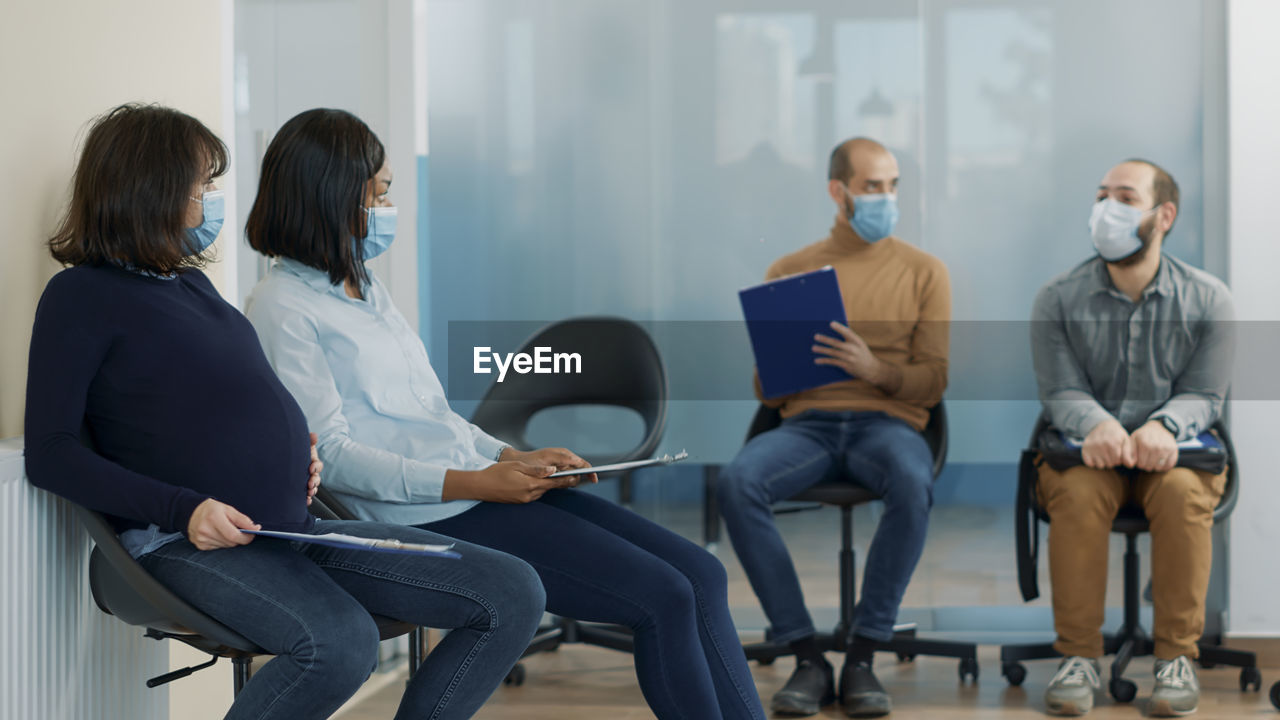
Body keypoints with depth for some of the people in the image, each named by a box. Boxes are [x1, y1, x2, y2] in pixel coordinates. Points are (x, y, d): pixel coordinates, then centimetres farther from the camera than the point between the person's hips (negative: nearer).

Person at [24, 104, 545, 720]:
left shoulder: (189, 281, 23)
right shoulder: (81, 295, -1)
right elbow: (49, 453, -9)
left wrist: (297, 452, 10)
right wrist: (184, 509, -19)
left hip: (295, 526, 8)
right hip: (188, 545, -8)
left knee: (513, 594, -3)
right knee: (341, 642, -38)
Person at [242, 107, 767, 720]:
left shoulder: (362, 287, 20)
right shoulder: (282, 310, -7)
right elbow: (329, 454, -15)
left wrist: (516, 458, 8)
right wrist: (473, 482, -20)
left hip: (482, 485, 9)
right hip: (428, 519, -9)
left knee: (702, 574, -4)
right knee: (663, 599, -18)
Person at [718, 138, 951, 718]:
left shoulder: (923, 271, 12)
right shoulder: (789, 271, 15)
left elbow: (933, 382, 5)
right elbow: (766, 388, 14)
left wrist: (876, 369, -16)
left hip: (888, 422, -1)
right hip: (807, 424, 1)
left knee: (912, 483, -39)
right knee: (738, 481, -32)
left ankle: (862, 658, -26)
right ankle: (807, 658, -25)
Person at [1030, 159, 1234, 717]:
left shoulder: (1207, 299, 0)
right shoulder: (1058, 299, 1)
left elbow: (1204, 396, -3)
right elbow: (1061, 392, -5)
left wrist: (1163, 425, -26)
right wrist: (1097, 424, -29)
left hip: (1171, 448, 0)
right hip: (1087, 446, 0)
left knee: (1182, 491, -34)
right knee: (1076, 494, -33)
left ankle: (1177, 656, -23)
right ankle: (1079, 658, -25)